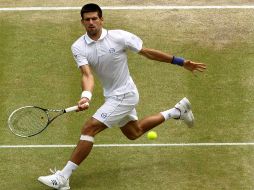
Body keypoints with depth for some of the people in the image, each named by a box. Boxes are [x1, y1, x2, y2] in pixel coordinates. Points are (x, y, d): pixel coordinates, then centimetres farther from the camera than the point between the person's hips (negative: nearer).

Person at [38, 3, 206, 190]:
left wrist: (181, 62, -9)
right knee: (134, 133, 26)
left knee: (89, 128, -17)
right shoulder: (79, 47, -10)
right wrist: (86, 96, -44)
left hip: (124, 95, -7)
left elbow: (148, 52, -10)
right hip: (112, 96, 7)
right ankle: (177, 111, 43)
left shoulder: (119, 37, -19)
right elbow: (88, 75, -22)